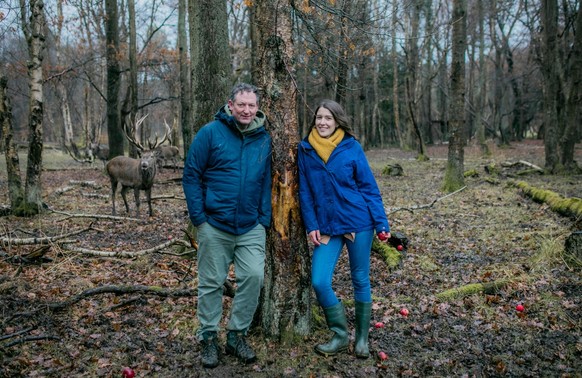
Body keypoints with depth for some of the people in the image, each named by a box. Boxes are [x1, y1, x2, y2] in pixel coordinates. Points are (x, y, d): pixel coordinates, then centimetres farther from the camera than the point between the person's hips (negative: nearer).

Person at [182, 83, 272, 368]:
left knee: (254, 277, -5)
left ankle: (236, 336, 16)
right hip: (214, 226, -2)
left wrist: (265, 219, 1)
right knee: (211, 283, 7)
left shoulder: (264, 139, 5)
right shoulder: (211, 133, -5)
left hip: (251, 228, 3)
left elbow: (266, 182, 9)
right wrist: (199, 217, -9)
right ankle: (208, 339, 24)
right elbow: (191, 175, -5)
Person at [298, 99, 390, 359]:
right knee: (319, 282, -7)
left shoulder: (351, 147, -4)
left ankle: (362, 338, 27)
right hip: (327, 227, 2)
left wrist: (381, 223, -6)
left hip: (358, 223, -2)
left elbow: (369, 187, -2)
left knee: (360, 281, 9)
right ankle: (340, 336, 15)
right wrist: (311, 226, -2)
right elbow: (305, 192, 5)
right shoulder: (305, 150, 2)